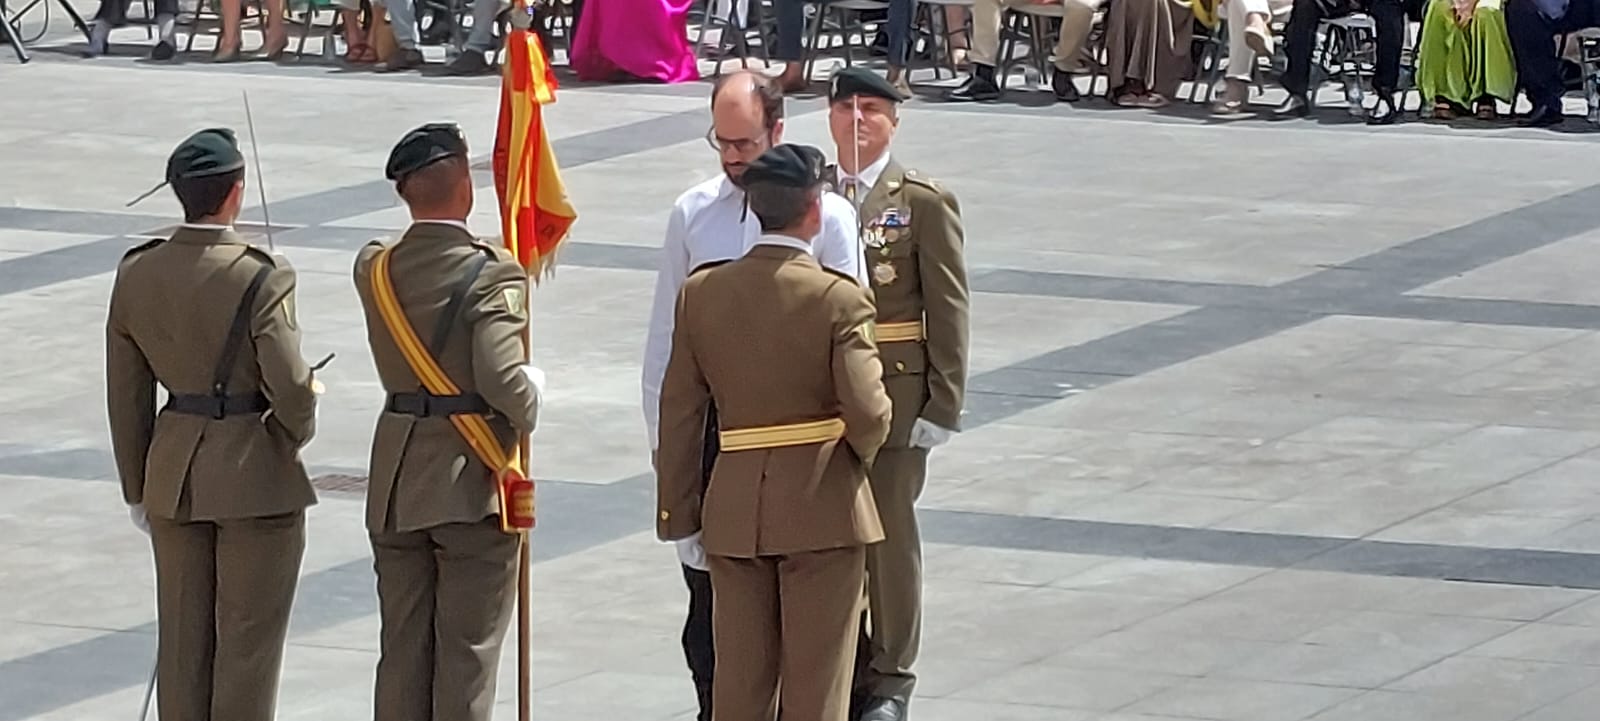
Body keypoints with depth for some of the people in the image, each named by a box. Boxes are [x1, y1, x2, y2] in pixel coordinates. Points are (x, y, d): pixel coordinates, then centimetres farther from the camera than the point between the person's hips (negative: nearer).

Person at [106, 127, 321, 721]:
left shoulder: (137, 274, -2)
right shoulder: (260, 277, -18)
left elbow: (126, 394, 5)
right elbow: (290, 388, -18)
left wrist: (137, 488, 15)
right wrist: (299, 430, 5)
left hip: (174, 472, 5)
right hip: (256, 473, -5)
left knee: (182, 635, 14)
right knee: (248, 639, 5)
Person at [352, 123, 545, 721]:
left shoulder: (374, 270, 0)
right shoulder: (492, 274, -17)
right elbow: (503, 380, -25)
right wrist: (533, 393, -3)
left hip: (395, 488, 5)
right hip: (472, 484, -5)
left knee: (402, 650, 12)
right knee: (467, 651, 3)